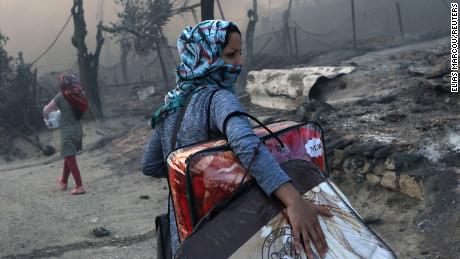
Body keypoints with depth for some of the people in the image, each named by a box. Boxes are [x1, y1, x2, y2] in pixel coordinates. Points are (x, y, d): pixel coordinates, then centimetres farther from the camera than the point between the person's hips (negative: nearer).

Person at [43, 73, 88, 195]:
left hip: (67, 132, -6)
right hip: (78, 130, 6)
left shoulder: (61, 97, -13)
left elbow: (46, 110, -5)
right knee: (68, 157, 21)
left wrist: (47, 118, 18)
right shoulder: (78, 95, -1)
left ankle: (79, 186, 0)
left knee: (70, 159, 1)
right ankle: (63, 182, 36)